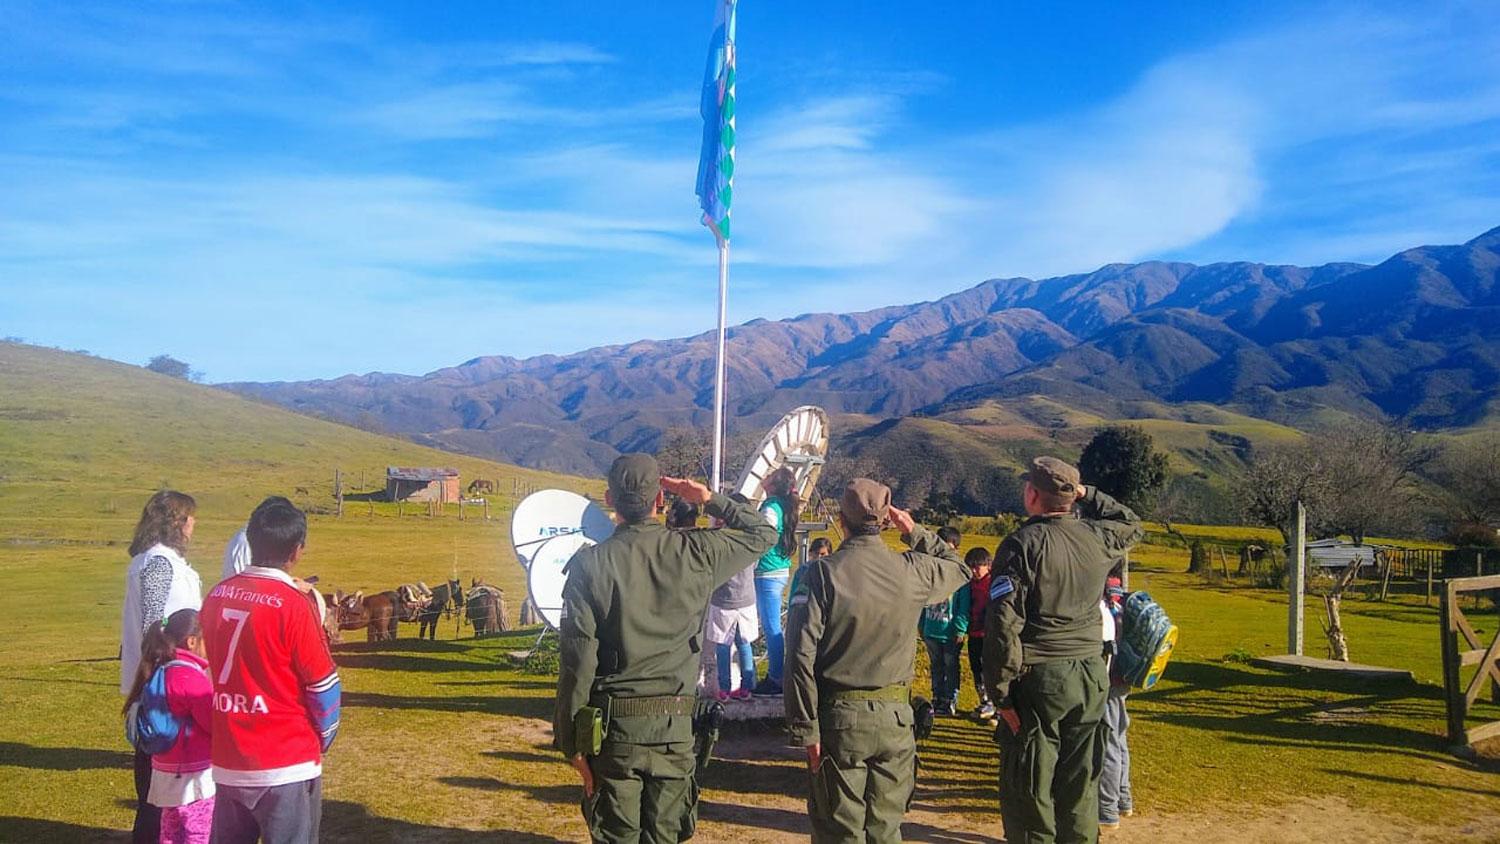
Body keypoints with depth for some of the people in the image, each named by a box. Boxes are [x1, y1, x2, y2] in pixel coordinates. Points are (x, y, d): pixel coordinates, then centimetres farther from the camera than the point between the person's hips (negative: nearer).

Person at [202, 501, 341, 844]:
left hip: (227, 762, 6)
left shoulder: (216, 596, 2)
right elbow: (323, 685, -10)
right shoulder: (293, 603, -16)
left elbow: (221, 667, 12)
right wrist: (323, 739, 7)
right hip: (286, 766, -6)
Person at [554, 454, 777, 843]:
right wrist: (709, 499, 10)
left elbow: (577, 660, -7)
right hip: (675, 726, 1)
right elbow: (763, 533, 14)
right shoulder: (695, 552, -4)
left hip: (613, 725, -1)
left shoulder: (590, 564, -7)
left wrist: (572, 740, -1)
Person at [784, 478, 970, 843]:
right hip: (895, 718, 3)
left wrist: (805, 728, -9)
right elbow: (959, 568, 20)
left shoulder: (822, 572, -11)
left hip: (839, 717, -3)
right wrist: (915, 533, 19)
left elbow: (802, 655, -14)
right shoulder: (912, 570, -4)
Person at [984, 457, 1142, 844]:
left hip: (1038, 680, -5)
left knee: (1028, 787, 4)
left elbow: (1004, 622, -17)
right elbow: (1131, 525, 28)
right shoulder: (1097, 538, 2)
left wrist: (1000, 691, -13)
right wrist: (1087, 494, 24)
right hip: (1090, 676, 5)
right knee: (1080, 783, 15)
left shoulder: (1022, 544, -12)